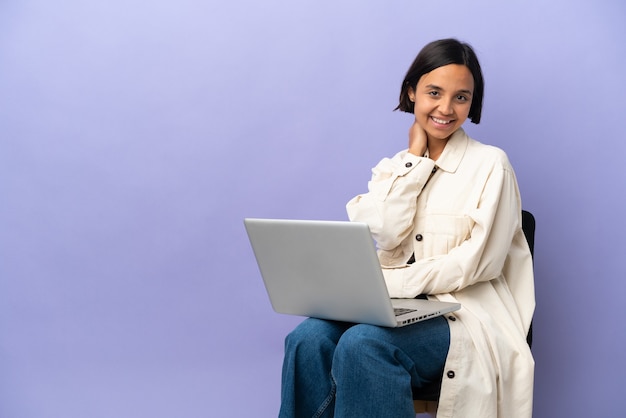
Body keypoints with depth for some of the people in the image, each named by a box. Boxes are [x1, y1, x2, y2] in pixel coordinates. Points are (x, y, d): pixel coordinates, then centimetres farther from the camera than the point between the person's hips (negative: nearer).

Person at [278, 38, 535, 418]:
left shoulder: (490, 165, 2)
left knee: (362, 344, -33)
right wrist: (415, 157, 0)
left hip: (463, 313, -4)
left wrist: (391, 281, -17)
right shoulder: (393, 167, 15)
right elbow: (383, 238, -3)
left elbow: (479, 261, -8)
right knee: (308, 339, -27)